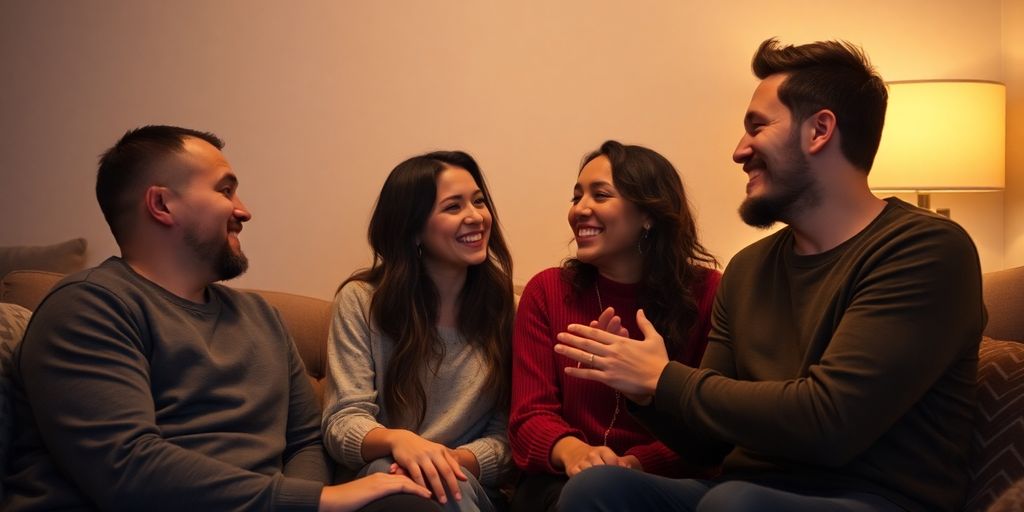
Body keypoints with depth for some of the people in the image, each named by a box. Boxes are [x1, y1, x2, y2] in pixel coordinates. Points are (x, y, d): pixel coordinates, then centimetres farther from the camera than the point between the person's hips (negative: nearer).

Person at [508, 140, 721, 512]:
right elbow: (530, 414, -3)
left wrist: (638, 462, -24)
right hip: (563, 479, 0)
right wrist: (571, 450, -27)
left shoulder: (706, 291, 0)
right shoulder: (545, 291, 4)